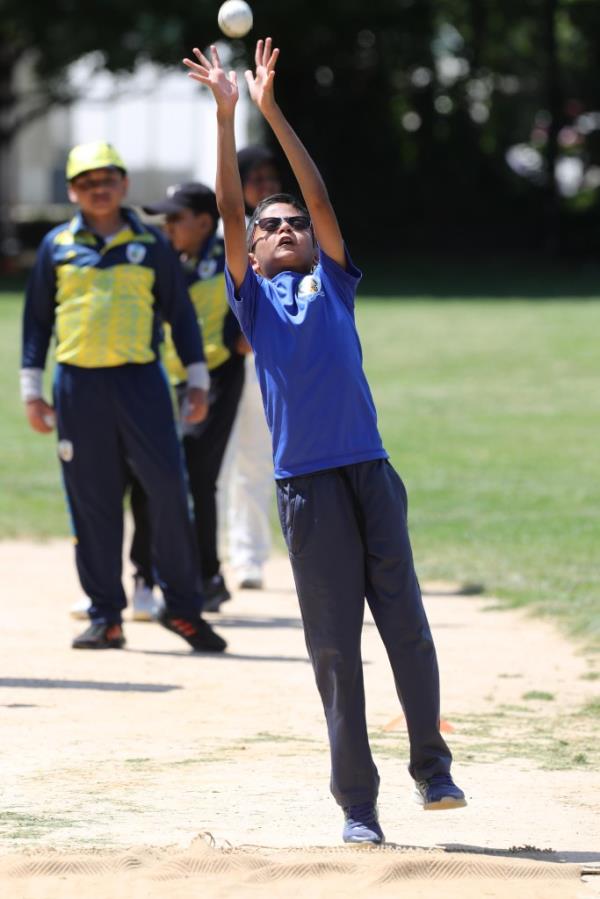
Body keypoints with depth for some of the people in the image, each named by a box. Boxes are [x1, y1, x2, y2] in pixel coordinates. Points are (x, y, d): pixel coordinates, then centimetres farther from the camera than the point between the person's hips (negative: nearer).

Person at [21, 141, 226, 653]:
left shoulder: (151, 244, 8)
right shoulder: (58, 245, 9)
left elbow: (180, 314, 10)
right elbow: (37, 318, 12)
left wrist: (197, 380, 4)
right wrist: (32, 388, 6)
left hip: (141, 380, 0)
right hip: (78, 385, 1)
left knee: (169, 490, -8)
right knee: (92, 501, 2)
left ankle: (183, 606, 3)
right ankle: (105, 615, 8)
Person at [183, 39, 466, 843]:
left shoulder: (333, 284, 14)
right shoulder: (254, 297, 12)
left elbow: (321, 197, 6)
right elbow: (230, 212, 3)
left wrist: (272, 112, 2)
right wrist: (225, 116, -3)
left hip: (369, 470, 1)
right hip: (305, 482, -1)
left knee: (407, 624, -2)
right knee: (334, 647, 0)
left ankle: (432, 768, 12)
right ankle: (357, 803, 4)